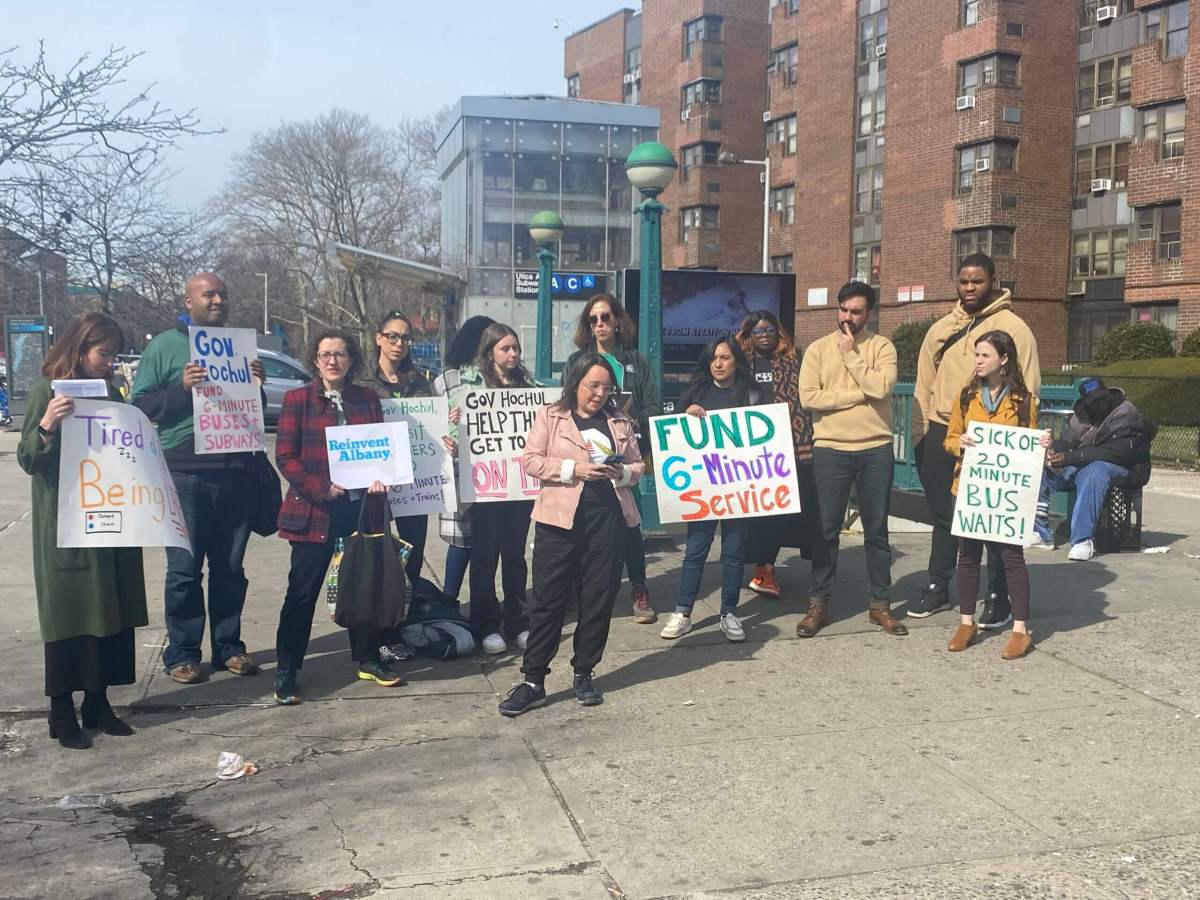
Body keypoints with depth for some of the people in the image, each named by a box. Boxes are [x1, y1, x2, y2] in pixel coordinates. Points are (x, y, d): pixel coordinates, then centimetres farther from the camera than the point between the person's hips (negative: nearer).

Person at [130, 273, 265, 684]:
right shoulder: (165, 346, 2)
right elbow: (139, 406, -3)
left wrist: (258, 385, -1)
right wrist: (181, 387, -17)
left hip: (236, 471, 4)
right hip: (185, 473, -4)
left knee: (230, 566, 10)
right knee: (185, 568, 0)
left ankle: (229, 647, 20)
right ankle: (181, 654, 10)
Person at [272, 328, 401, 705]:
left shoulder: (367, 398, 8)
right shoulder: (297, 399, -3)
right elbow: (286, 456, -6)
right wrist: (321, 489, -16)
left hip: (362, 505, 4)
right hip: (314, 509, -4)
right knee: (303, 590, 2)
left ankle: (367, 659, 28)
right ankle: (286, 670, 13)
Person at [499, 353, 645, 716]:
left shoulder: (620, 422, 14)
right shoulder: (550, 416, 4)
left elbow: (638, 464, 17)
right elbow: (531, 460, -4)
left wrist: (623, 472, -6)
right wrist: (573, 469, -15)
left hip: (608, 520, 3)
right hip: (560, 520, -3)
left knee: (598, 600, 7)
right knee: (548, 599, -1)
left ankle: (583, 674, 22)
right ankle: (533, 681, 6)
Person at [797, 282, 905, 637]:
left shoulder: (882, 346, 2)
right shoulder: (818, 349, 3)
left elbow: (881, 387, -15)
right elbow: (808, 397, -9)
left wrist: (851, 354, -9)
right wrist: (859, 395, -10)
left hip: (876, 449, 0)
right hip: (830, 450, 0)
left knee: (877, 530, 9)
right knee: (827, 529, 5)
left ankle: (880, 604, 20)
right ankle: (818, 603, 14)